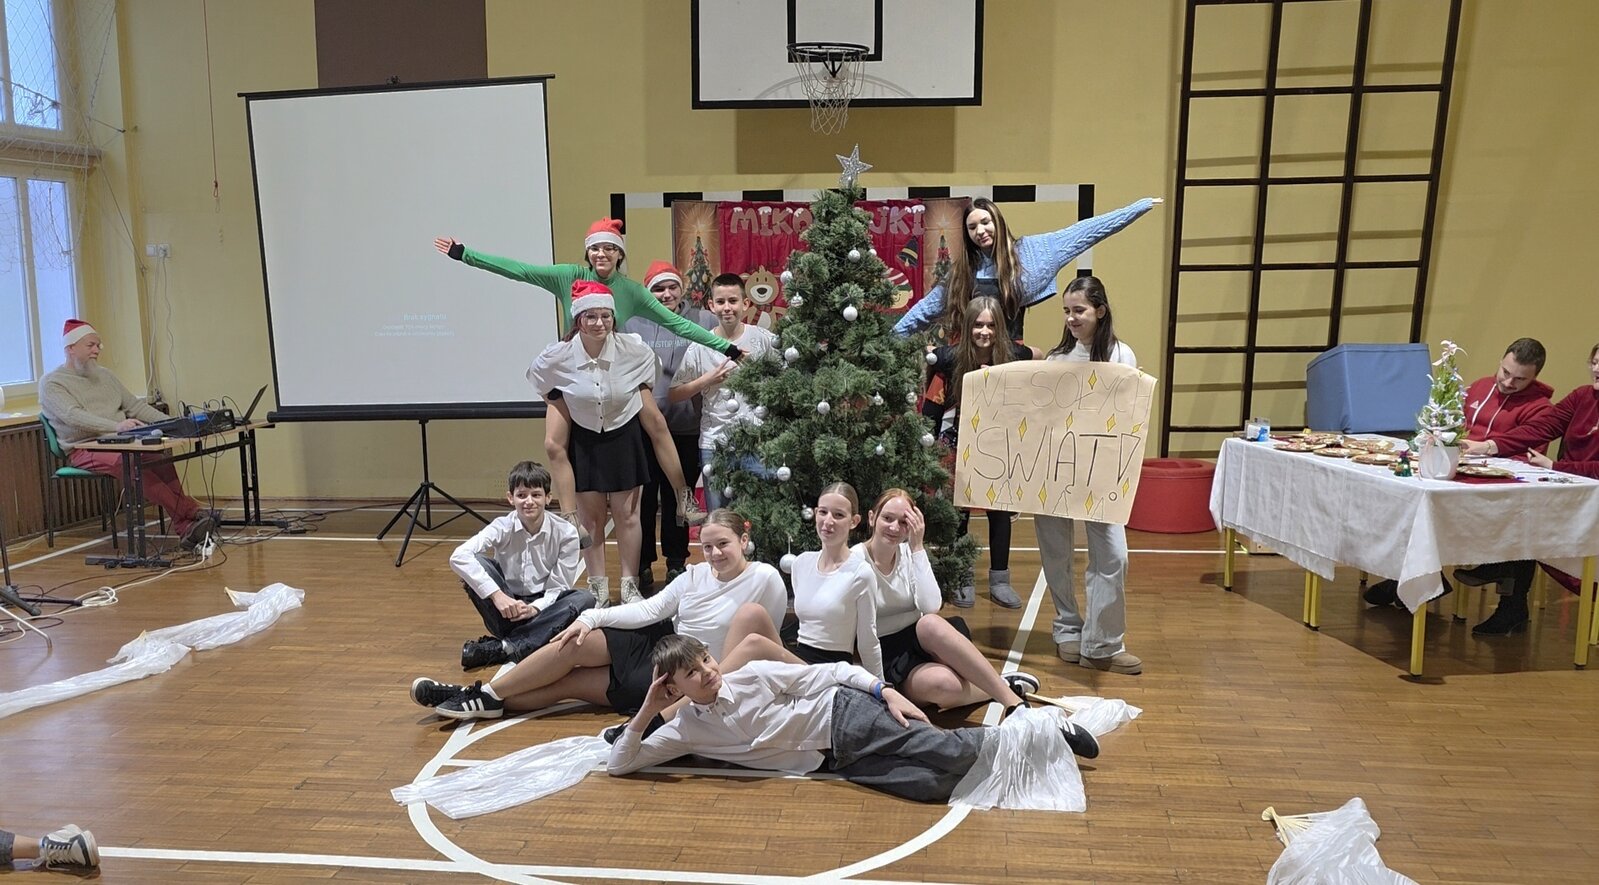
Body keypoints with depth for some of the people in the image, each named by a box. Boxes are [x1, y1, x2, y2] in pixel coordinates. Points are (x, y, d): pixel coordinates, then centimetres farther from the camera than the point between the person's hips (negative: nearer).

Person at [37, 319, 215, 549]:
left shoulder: (104, 374, 21)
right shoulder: (51, 383, 0)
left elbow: (134, 404, 20)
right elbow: (73, 416, -18)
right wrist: (115, 426, -35)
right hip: (85, 450, -5)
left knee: (158, 455, -30)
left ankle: (185, 528, -38)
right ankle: (192, 512, -37)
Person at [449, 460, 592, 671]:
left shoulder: (566, 532, -12)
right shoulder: (503, 527, -13)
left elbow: (559, 588, -8)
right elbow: (459, 556, -29)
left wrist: (535, 608, -28)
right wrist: (497, 595, -37)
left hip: (542, 607, 1)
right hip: (507, 607, -1)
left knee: (584, 599, -29)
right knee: (476, 564, -24)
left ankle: (500, 647, -31)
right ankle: (513, 643, -24)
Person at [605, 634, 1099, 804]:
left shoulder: (752, 675, -8)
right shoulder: (685, 731, 0)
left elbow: (827, 673, -5)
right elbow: (618, 766, 0)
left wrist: (886, 692, -14)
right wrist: (645, 714, -12)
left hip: (846, 717, -2)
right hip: (830, 761, 2)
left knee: (949, 754, -18)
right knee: (936, 786, -16)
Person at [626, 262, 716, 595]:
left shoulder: (704, 322, 5)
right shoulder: (634, 326, 6)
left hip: (687, 427, 0)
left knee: (678, 498, 12)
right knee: (644, 498, 5)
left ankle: (676, 562, 27)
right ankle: (643, 565, 20)